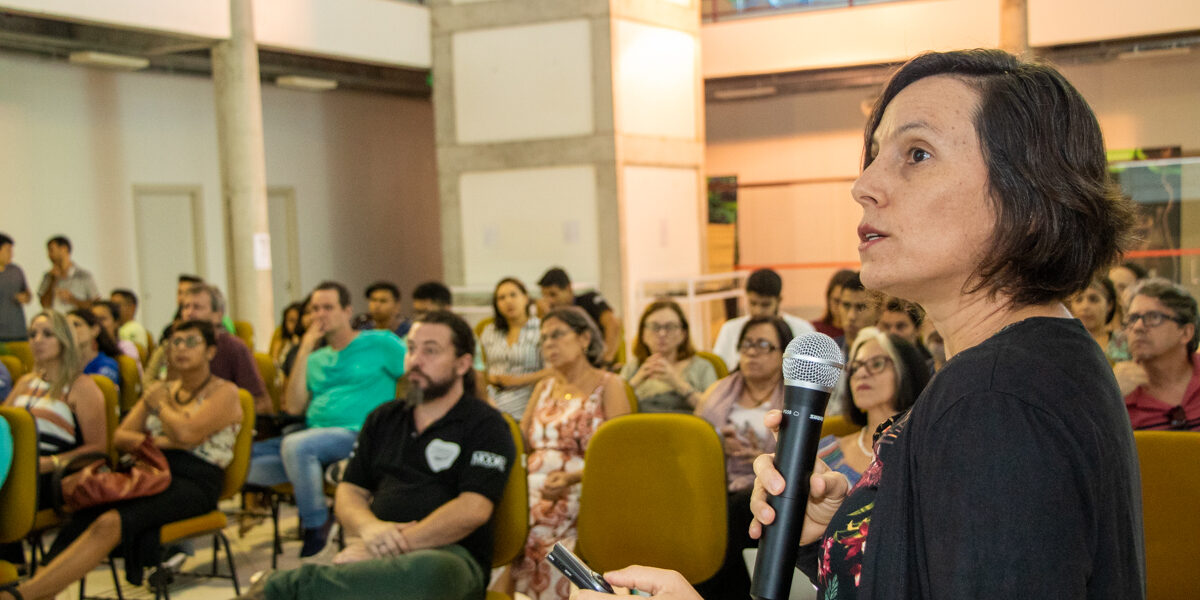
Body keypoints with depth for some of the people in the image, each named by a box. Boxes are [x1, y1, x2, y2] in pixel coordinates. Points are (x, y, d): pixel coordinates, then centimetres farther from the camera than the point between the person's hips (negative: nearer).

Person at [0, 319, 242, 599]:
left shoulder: (224, 392, 3)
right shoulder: (162, 391, 23)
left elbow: (187, 434, -14)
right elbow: (119, 437, 14)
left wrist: (160, 405, 5)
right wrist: (157, 442, -5)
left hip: (195, 484, -6)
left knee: (111, 523, -31)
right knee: (80, 520, -24)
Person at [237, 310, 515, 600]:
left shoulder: (485, 425, 5)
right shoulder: (384, 419, 24)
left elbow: (472, 510, -9)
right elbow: (350, 492, 18)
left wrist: (397, 544, -16)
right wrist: (369, 528, -7)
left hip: (448, 555, -2)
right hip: (377, 552, 3)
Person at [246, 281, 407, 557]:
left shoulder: (380, 343, 6)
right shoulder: (316, 358, 21)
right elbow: (294, 407, 8)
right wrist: (304, 351, 5)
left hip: (356, 433, -6)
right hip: (314, 432, 6)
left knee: (296, 445, -35)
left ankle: (317, 523, -17)